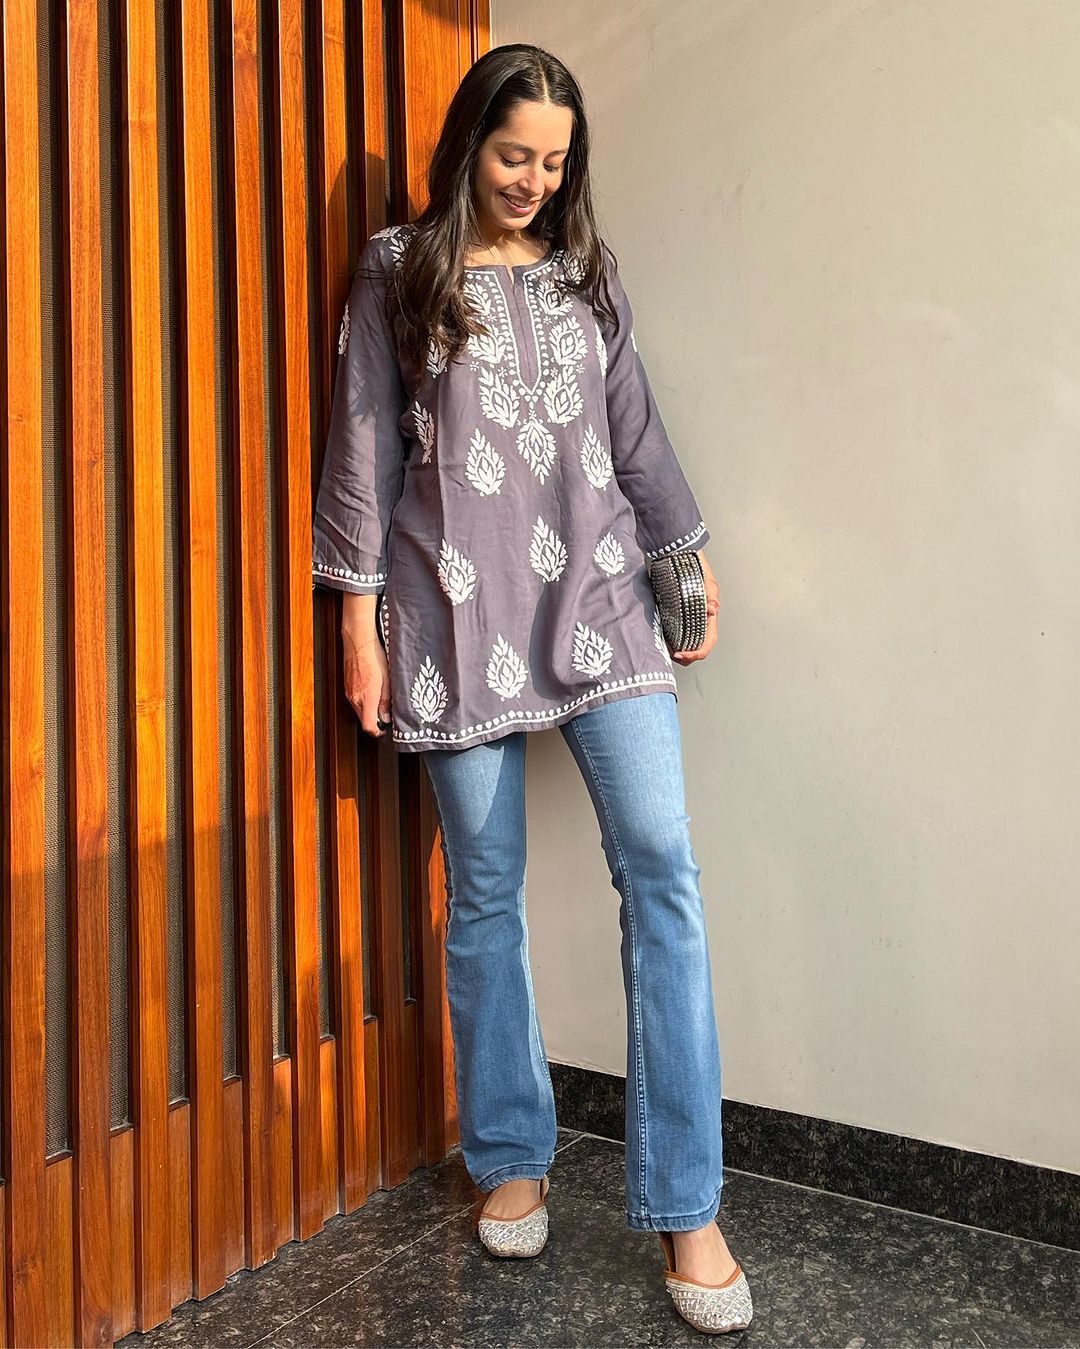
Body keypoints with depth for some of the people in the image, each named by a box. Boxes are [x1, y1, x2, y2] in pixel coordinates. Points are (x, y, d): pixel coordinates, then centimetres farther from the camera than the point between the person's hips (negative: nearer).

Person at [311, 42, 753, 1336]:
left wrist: (688, 562, 14)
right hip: (458, 612, -2)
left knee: (661, 864, -10)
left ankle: (685, 1207, 1)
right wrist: (360, 617, -1)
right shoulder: (397, 271, 8)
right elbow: (364, 448, 4)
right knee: (484, 893, 5)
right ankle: (511, 1160, 25)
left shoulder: (586, 272, 17)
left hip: (598, 597, 3)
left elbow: (635, 433, 17)